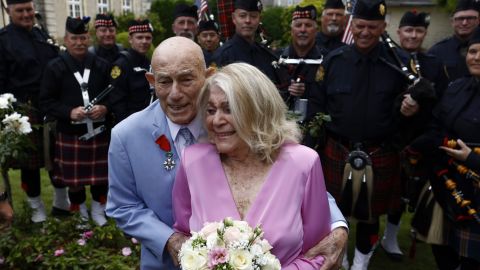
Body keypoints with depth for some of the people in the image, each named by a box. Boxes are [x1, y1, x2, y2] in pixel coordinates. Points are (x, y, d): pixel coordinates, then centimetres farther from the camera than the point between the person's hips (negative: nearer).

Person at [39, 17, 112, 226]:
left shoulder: (102, 65, 3)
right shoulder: (54, 67, -2)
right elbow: (46, 101, -4)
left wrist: (104, 107, -14)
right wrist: (70, 112, -20)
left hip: (99, 132, 1)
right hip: (69, 133, -1)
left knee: (100, 175, 11)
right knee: (74, 177, 10)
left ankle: (98, 211, 31)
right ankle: (81, 214, 32)